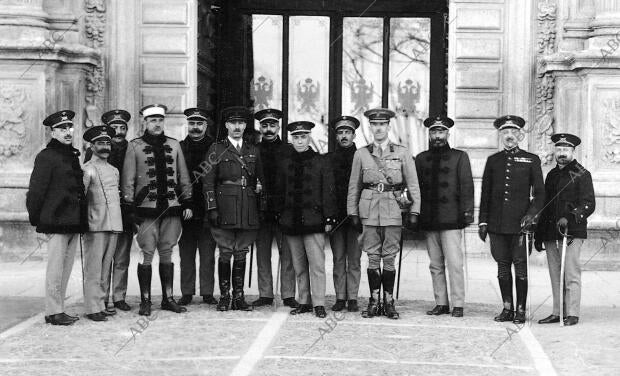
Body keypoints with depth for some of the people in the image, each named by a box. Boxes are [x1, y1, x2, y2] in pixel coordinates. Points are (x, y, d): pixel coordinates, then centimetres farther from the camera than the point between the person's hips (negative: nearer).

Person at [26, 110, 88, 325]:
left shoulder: (74, 156, 17)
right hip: (56, 222, -8)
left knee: (66, 268, 10)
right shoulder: (46, 156, -6)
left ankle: (59, 309, 17)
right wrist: (35, 217, -7)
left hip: (74, 222, 8)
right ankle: (53, 312, 2)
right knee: (56, 267, -4)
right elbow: (36, 190, -7)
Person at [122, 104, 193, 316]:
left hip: (172, 207, 3)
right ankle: (145, 301, 5)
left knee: (166, 253, 8)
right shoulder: (134, 146, 2)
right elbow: (128, 180, 1)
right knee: (147, 254, -2)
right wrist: (130, 207, -6)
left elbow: (183, 177, 14)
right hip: (147, 208, -3)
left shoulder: (174, 145, 11)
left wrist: (187, 203, 8)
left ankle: (168, 298, 15)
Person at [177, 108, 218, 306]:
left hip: (208, 208, -1)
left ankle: (207, 293, 8)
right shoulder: (179, 148, 9)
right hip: (185, 207, 1)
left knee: (208, 253, 2)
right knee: (186, 253, 4)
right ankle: (187, 293, 10)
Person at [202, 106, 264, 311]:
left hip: (248, 209, 3)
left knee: (241, 254, 6)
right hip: (225, 208, -3)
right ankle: (224, 297, 7)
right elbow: (208, 181, -1)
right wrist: (212, 207, -8)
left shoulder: (253, 151, 15)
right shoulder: (217, 149, 3)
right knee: (225, 253, -2)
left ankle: (239, 297, 11)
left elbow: (260, 179, 21)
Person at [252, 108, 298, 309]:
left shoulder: (289, 151, 6)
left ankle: (288, 295, 4)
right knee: (262, 254, 5)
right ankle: (265, 294, 11)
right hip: (261, 210, 2)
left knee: (287, 253, -2)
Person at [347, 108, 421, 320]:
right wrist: (353, 213, 5)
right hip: (369, 209, 1)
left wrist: (414, 213, -2)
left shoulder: (402, 153, 6)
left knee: (389, 258, 1)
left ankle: (389, 302, 10)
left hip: (393, 209, -1)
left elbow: (413, 185, 5)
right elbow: (353, 187, 11)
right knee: (373, 258, 3)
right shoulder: (361, 154, 8)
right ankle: (374, 302, 10)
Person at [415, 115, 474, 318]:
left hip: (451, 219, -3)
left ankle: (458, 304, -1)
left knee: (454, 263, -7)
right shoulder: (421, 159, 15)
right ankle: (441, 303, 13)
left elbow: (467, 186, 2)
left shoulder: (459, 157, 7)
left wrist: (467, 212, -7)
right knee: (436, 265, 6)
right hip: (428, 221, 4)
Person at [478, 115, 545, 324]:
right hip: (497, 224, 3)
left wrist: (531, 214, -10)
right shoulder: (493, 161, 12)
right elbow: (485, 194, 14)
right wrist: (483, 221, 8)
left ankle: (521, 310, 5)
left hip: (520, 223, -3)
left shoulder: (531, 160, 5)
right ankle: (507, 308, 14)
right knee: (503, 266, 6)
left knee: (520, 266, -2)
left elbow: (539, 193, 5)